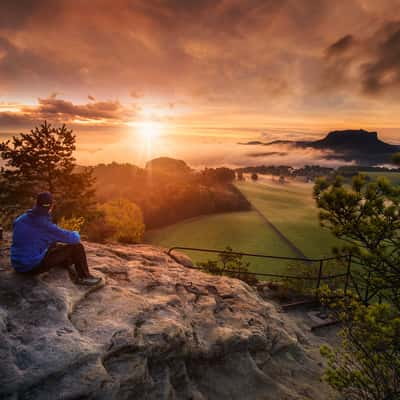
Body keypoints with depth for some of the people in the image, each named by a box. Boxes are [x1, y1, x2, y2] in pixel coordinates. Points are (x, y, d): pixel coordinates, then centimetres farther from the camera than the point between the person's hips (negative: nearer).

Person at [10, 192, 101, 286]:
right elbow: (74, 238, -17)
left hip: (18, 265, 9)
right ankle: (84, 277, 12)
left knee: (54, 245, 29)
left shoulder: (20, 220, 1)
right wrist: (76, 234, 8)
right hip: (34, 266, -8)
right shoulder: (44, 225, -22)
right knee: (76, 246, -6)